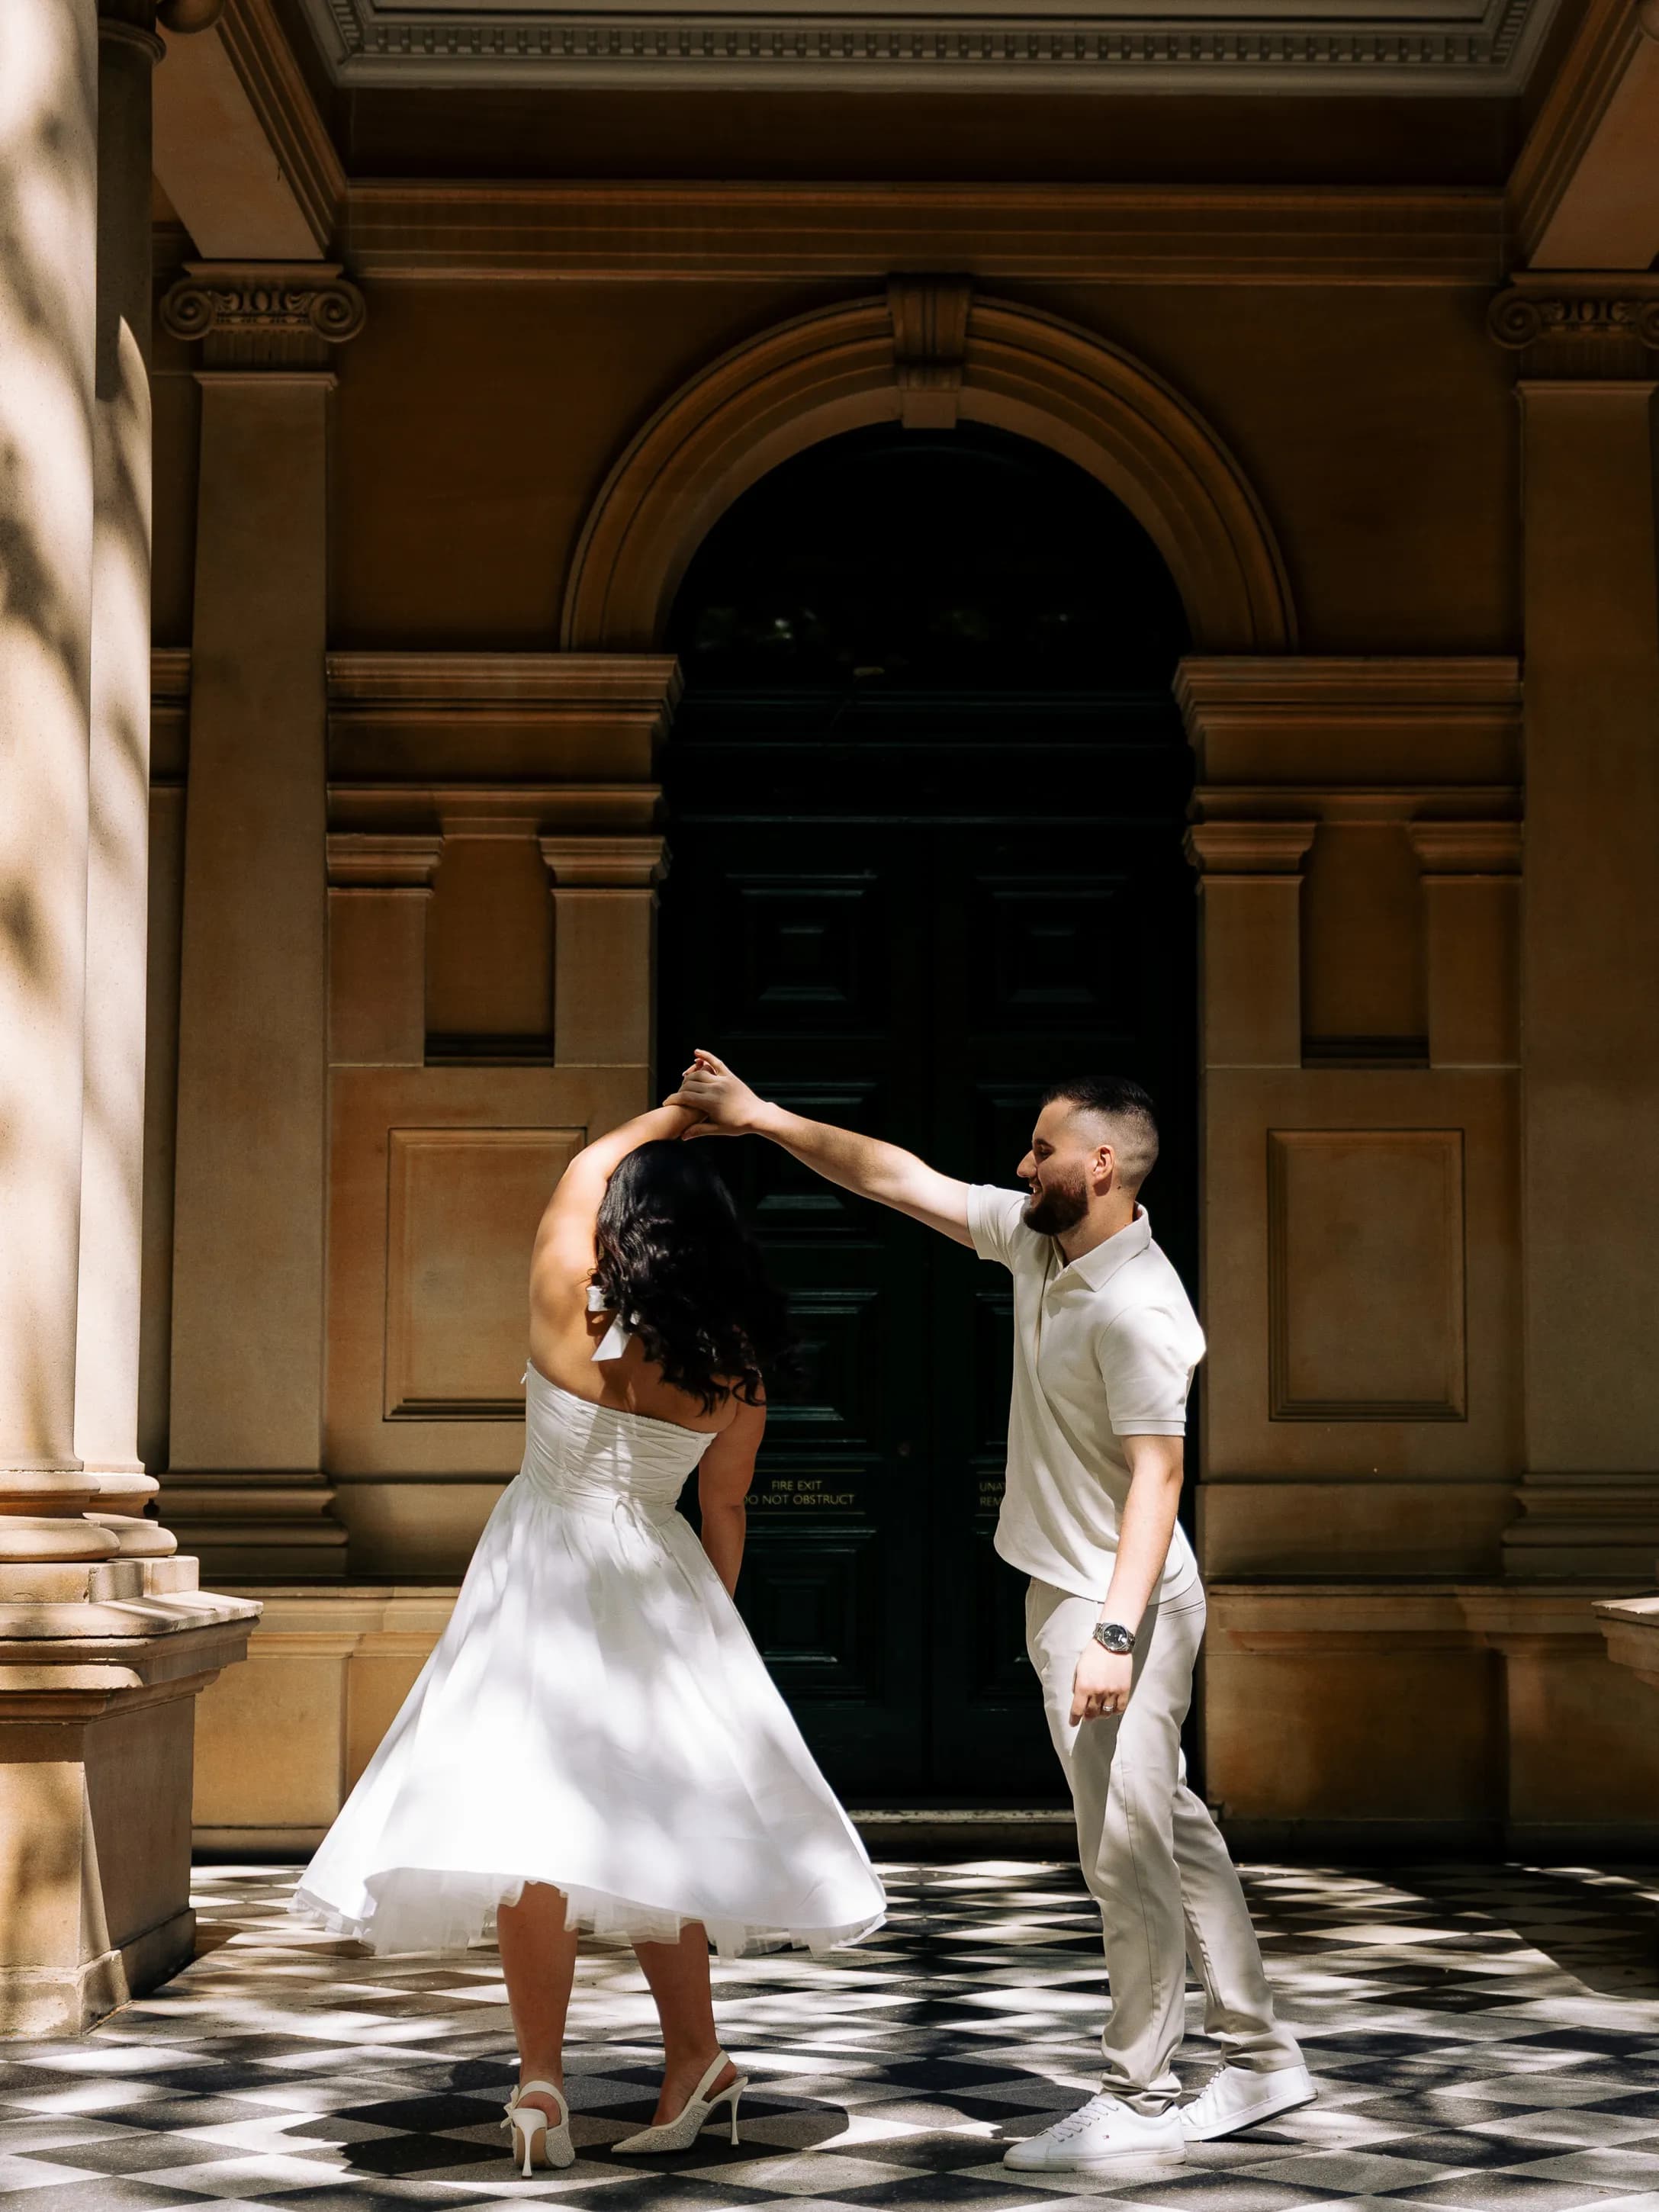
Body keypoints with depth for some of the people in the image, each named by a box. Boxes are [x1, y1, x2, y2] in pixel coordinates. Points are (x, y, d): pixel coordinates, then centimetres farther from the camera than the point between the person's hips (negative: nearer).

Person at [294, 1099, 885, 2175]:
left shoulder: (568, 1306, -12)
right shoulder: (737, 1368, -5)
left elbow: (585, 1169, 6)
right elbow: (726, 1512, 6)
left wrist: (679, 1113, 20)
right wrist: (710, 1619, 20)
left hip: (541, 1581, -4)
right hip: (658, 1592, 4)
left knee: (532, 1822, -5)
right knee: (646, 1825, 14)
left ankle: (544, 2081, -9)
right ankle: (696, 2058, 21)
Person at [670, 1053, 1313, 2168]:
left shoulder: (1136, 1307, -22)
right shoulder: (1036, 1240, 5)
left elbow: (1157, 1475, -25)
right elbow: (898, 1177, 10)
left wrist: (1115, 1634, -29)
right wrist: (762, 1118, 7)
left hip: (1120, 1606, -10)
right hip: (1066, 1594, 10)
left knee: (1128, 1851, -2)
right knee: (1174, 1834, 15)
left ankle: (1140, 2100, 8)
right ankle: (1262, 2055, 25)